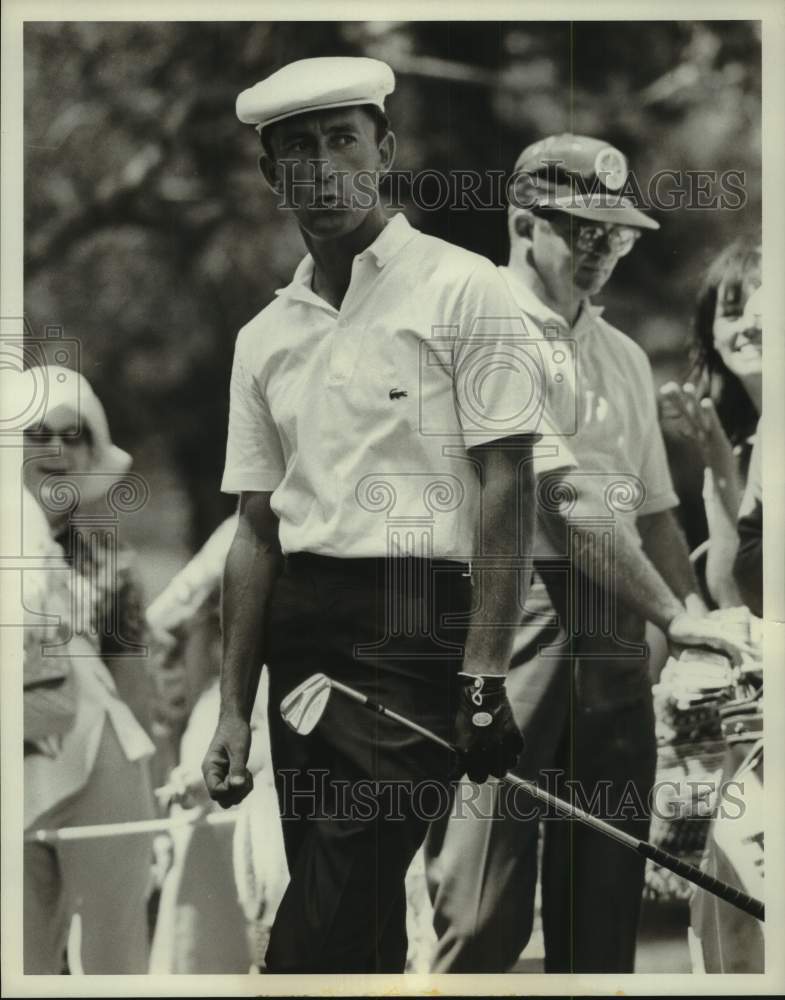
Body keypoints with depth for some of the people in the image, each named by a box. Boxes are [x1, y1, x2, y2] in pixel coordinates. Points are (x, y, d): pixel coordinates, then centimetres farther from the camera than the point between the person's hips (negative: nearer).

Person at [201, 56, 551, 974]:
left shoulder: (459, 289, -1)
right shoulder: (265, 337, 15)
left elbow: (505, 483, -7)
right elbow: (258, 528, 16)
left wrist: (483, 672, -14)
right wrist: (234, 710, 10)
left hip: (412, 619, -6)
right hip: (298, 632, 6)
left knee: (325, 923, -13)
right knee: (360, 916, 8)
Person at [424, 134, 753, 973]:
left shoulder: (623, 357, 22)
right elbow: (566, 506, -11)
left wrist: (697, 618, 6)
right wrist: (673, 614, -12)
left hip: (615, 631, 8)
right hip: (516, 612, -7)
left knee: (605, 906, 6)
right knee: (483, 912, -12)